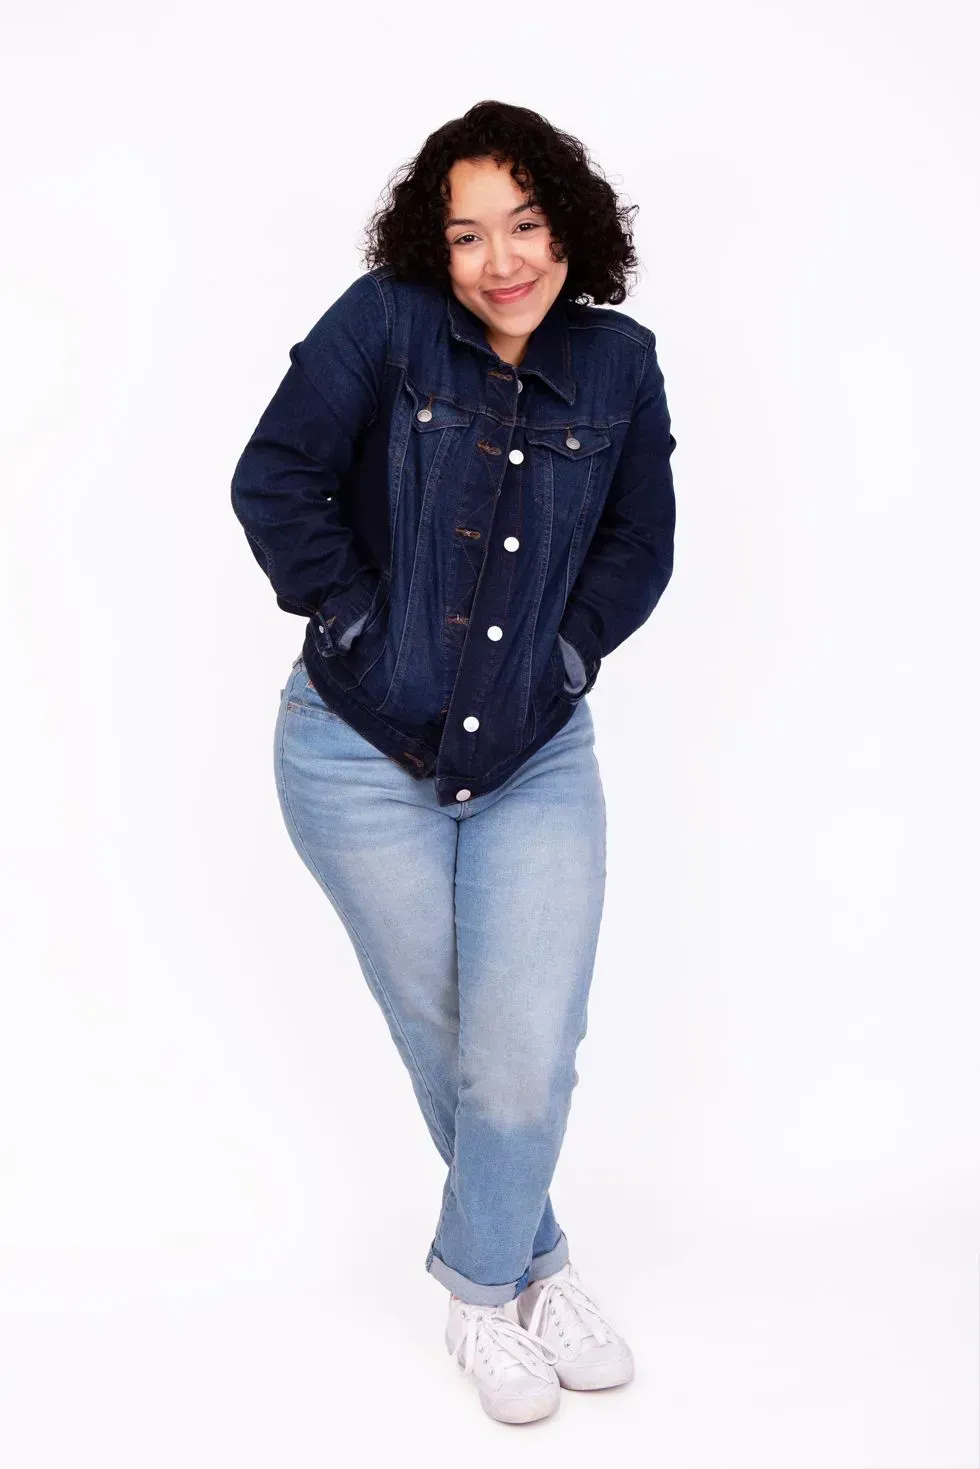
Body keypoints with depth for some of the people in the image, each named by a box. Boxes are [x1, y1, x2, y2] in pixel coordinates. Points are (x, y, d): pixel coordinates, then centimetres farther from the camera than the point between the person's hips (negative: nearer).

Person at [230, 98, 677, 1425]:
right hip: (366, 757, -1)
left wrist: (566, 654, -1)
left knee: (527, 1058, -4)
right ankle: (536, 1256, 38)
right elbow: (276, 481, -8)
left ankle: (482, 1283, 24)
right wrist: (353, 622, -10)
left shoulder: (619, 363, 2)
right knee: (444, 1051, 13)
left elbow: (638, 545, 10)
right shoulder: (385, 322, -7)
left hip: (538, 763, 2)